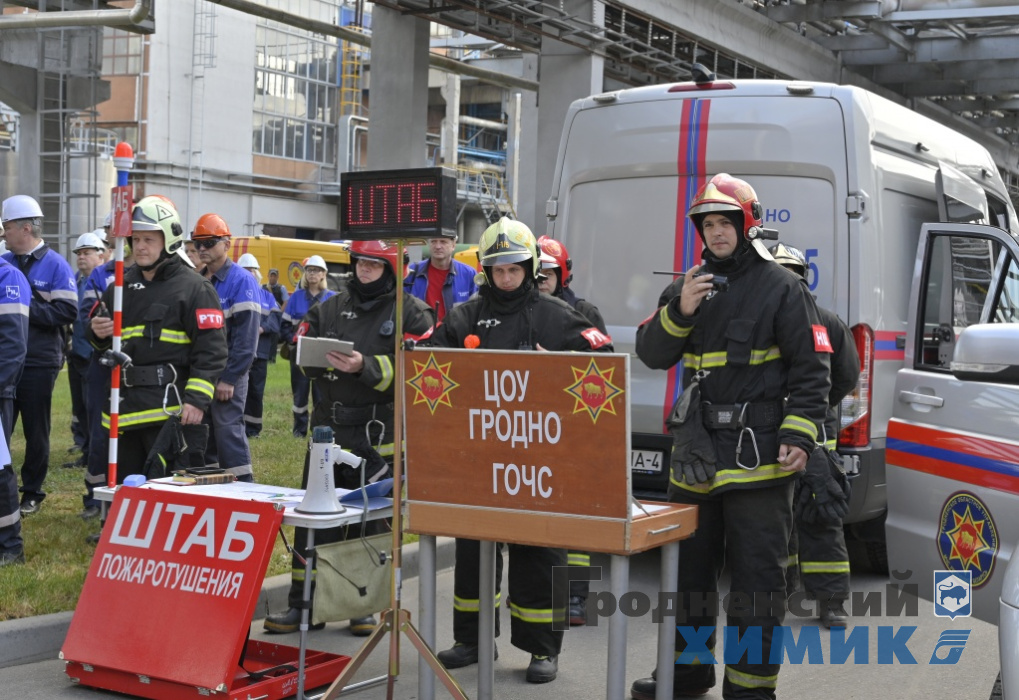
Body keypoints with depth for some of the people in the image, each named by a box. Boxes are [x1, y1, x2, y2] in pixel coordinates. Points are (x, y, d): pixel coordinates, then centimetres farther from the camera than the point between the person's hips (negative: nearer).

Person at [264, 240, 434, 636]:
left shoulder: (410, 313, -2)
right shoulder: (332, 307, 12)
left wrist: (366, 367, -24)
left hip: (378, 434, -4)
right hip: (329, 427, 4)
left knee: (370, 519, 5)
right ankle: (303, 603, 15)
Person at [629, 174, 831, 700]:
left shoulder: (781, 288, -3)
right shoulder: (690, 285, 13)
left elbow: (812, 368, -5)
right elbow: (652, 355, 9)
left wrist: (799, 436, -14)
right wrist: (679, 312, -9)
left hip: (757, 457, -6)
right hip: (695, 455, 6)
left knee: (756, 573, -2)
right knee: (687, 563, 15)